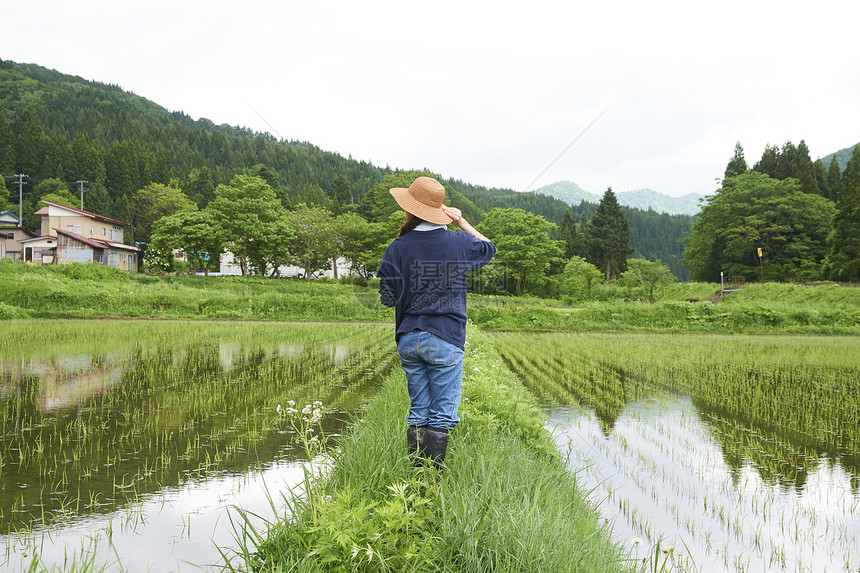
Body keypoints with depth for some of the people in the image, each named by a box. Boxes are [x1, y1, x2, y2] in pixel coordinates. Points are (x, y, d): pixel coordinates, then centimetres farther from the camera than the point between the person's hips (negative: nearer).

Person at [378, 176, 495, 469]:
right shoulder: (458, 242, -5)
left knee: (418, 411, 13)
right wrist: (461, 222, 14)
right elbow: (488, 248, 18)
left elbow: (388, 298, 0)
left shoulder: (397, 248, -4)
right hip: (445, 340, -3)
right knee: (441, 416, 1)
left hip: (408, 339, 3)